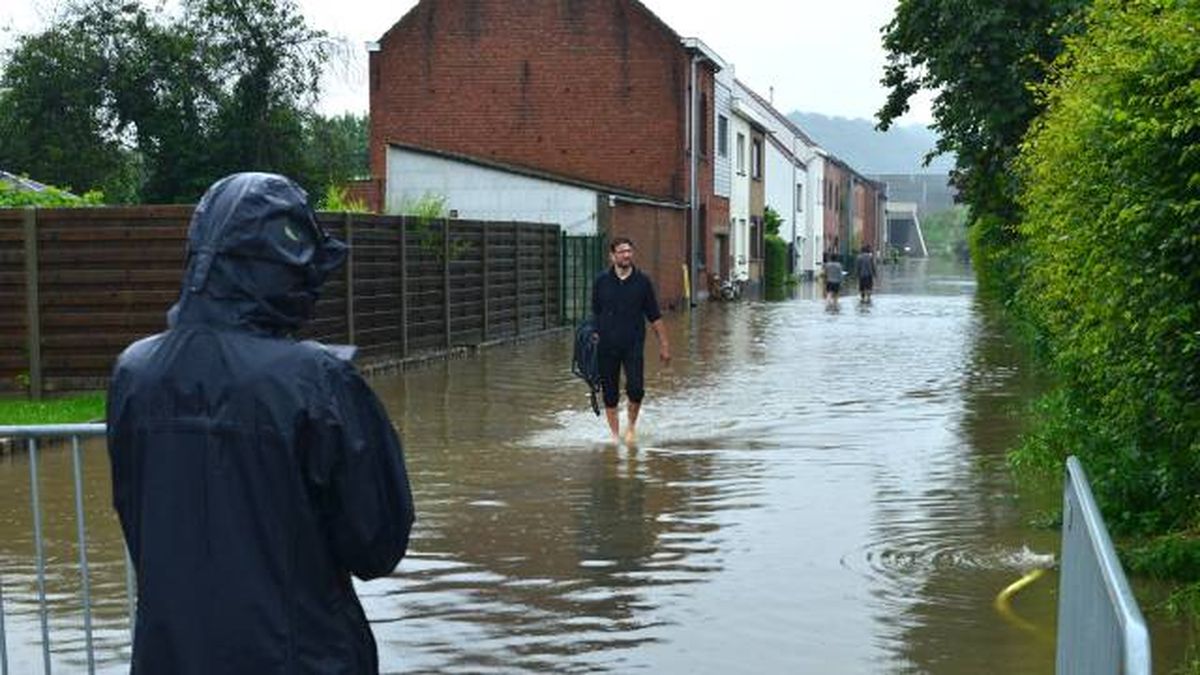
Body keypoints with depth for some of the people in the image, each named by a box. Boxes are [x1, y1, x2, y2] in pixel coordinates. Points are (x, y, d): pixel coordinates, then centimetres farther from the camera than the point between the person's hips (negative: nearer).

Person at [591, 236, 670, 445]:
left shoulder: (642, 282, 3)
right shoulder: (601, 282, 4)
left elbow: (655, 317, 7)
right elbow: (595, 314, 12)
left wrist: (664, 344, 5)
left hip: (633, 345, -1)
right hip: (607, 347, 1)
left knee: (636, 388, -15)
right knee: (610, 394, 3)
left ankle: (632, 425, 10)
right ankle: (615, 434, 17)